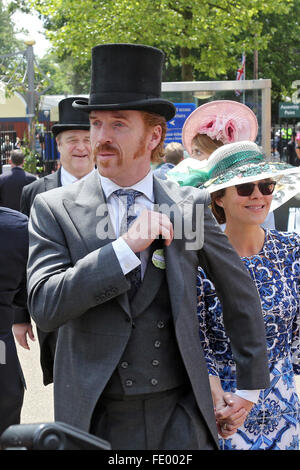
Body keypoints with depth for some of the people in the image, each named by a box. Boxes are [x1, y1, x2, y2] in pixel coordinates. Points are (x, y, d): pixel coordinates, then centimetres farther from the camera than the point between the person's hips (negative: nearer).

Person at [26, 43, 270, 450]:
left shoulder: (189, 206, 0)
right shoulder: (54, 209, -4)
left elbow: (240, 293, 10)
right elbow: (43, 306, -15)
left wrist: (251, 385, 12)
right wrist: (126, 247, -21)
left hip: (180, 414, 1)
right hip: (95, 418, -1)